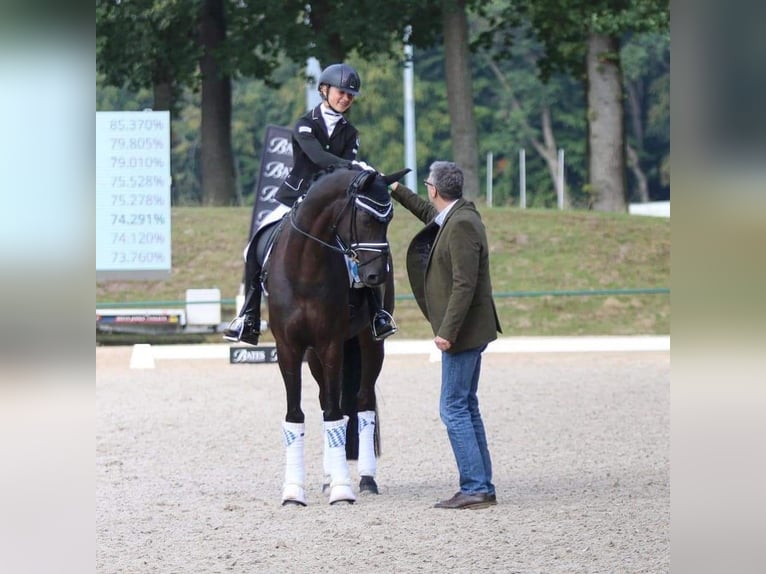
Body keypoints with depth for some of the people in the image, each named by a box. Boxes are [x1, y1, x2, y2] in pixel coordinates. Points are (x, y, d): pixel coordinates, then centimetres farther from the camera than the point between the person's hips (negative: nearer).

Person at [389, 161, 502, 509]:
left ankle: (475, 489, -9)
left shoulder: (462, 225, -19)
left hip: (463, 332, -10)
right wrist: (396, 191, 43)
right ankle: (482, 487, 17)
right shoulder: (453, 217, 11)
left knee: (453, 409, -8)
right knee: (466, 407, 14)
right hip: (468, 332, 10)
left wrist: (447, 332, -25)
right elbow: (426, 212, 37)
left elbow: (464, 285, -24)